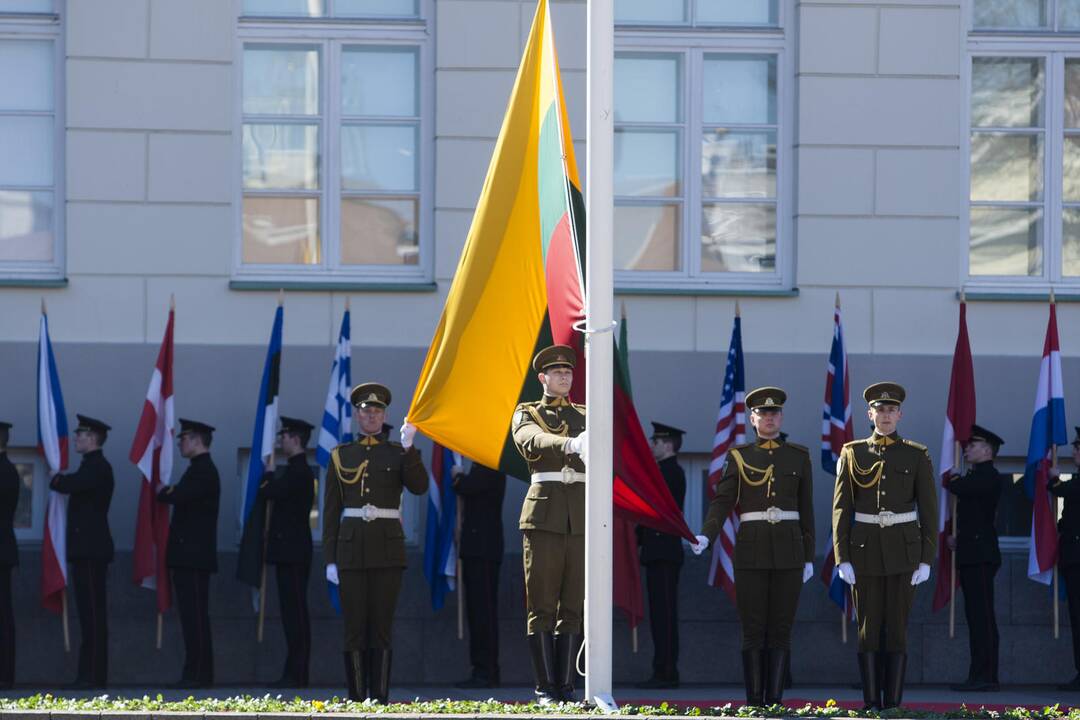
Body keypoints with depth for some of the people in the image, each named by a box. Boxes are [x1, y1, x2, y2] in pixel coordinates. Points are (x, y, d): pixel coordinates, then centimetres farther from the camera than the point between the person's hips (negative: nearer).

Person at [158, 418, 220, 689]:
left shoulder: (203, 471, -12)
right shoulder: (200, 469, 20)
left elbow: (178, 496, -23)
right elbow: (179, 497, 21)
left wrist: (163, 492, -5)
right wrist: (170, 492, 2)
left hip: (194, 555, -10)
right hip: (189, 556, 10)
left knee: (195, 616, -10)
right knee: (193, 615, 9)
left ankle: (198, 675, -10)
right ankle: (197, 673, 11)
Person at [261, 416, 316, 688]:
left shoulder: (299, 471, -13)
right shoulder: (296, 470, 18)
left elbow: (269, 492, -18)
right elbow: (272, 494, 21)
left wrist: (268, 475, 1)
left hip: (293, 553, -10)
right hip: (289, 552, 10)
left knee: (295, 612, -9)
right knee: (293, 613, 9)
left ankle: (296, 674, -10)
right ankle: (294, 673, 10)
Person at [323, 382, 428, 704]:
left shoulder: (399, 454, 8)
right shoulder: (341, 455, 9)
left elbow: (419, 487, -10)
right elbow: (331, 510, 8)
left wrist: (408, 447, -19)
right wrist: (330, 559, 2)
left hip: (388, 547, 0)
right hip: (351, 547, 0)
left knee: (382, 626, -2)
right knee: (355, 626, -1)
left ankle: (379, 698, 1)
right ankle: (356, 698, 3)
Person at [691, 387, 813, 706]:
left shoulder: (799, 456, 7)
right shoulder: (739, 456, 4)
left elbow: (805, 510, 8)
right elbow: (722, 502, -4)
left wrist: (809, 558, 6)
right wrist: (706, 537, -22)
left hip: (789, 550, 1)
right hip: (752, 550, -1)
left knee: (781, 629, 1)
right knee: (753, 629, -1)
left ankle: (774, 701, 5)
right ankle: (754, 703, 3)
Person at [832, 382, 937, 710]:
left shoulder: (917, 455, 1)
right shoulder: (852, 453, 3)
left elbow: (929, 511, 1)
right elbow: (841, 509, 1)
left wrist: (926, 560, -5)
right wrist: (842, 559, -6)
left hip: (904, 550, -1)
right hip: (865, 549, 1)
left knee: (897, 629, -1)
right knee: (868, 629, 1)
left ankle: (893, 704, 4)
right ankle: (871, 705, 7)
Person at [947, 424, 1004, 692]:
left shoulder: (988, 475, -9)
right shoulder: (975, 477, 23)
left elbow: (961, 489, -22)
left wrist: (951, 480, 1)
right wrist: (958, 538, 14)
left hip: (981, 557, -10)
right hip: (971, 556, 10)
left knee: (982, 616, -12)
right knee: (977, 616, 10)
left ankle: (985, 676, -15)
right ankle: (980, 675, 12)